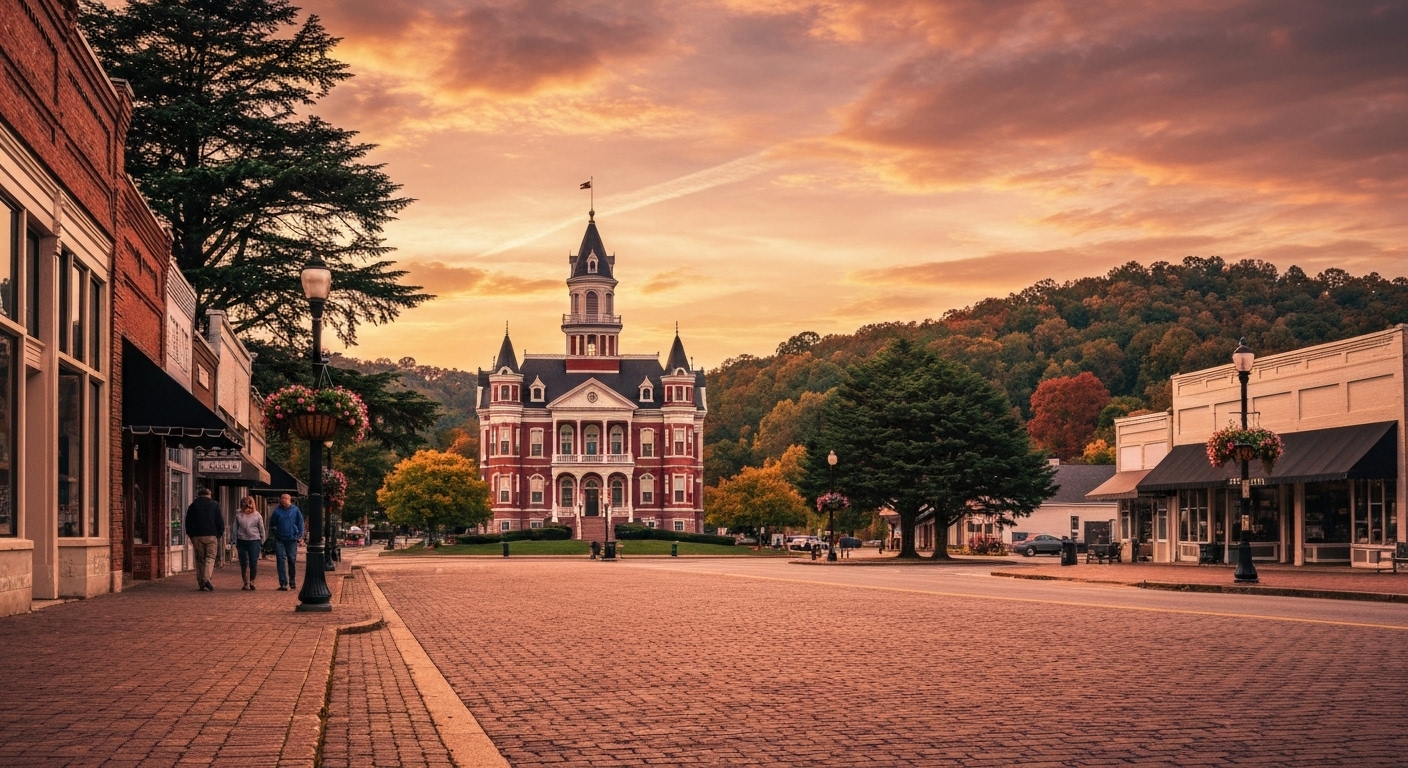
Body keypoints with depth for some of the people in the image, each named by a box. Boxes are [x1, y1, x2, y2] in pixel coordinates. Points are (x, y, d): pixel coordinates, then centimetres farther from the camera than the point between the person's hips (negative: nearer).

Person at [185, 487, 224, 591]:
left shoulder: (192, 506, 9)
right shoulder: (214, 505, 5)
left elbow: (188, 523, 10)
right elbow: (220, 522, 3)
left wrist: (191, 536, 16)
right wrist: (219, 535, 10)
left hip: (196, 536, 2)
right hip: (211, 536, -2)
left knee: (200, 559, 8)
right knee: (210, 557, 0)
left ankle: (201, 583, 8)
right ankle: (207, 578, -21)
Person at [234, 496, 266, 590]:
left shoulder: (257, 515, 1)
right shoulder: (238, 516, 5)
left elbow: (262, 530, 7)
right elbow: (235, 530, 12)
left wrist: (262, 543, 6)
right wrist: (236, 542, 10)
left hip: (254, 541, -2)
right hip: (242, 541, 2)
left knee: (253, 563, -6)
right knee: (243, 564, 4)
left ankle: (252, 580, 17)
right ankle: (246, 583, 15)